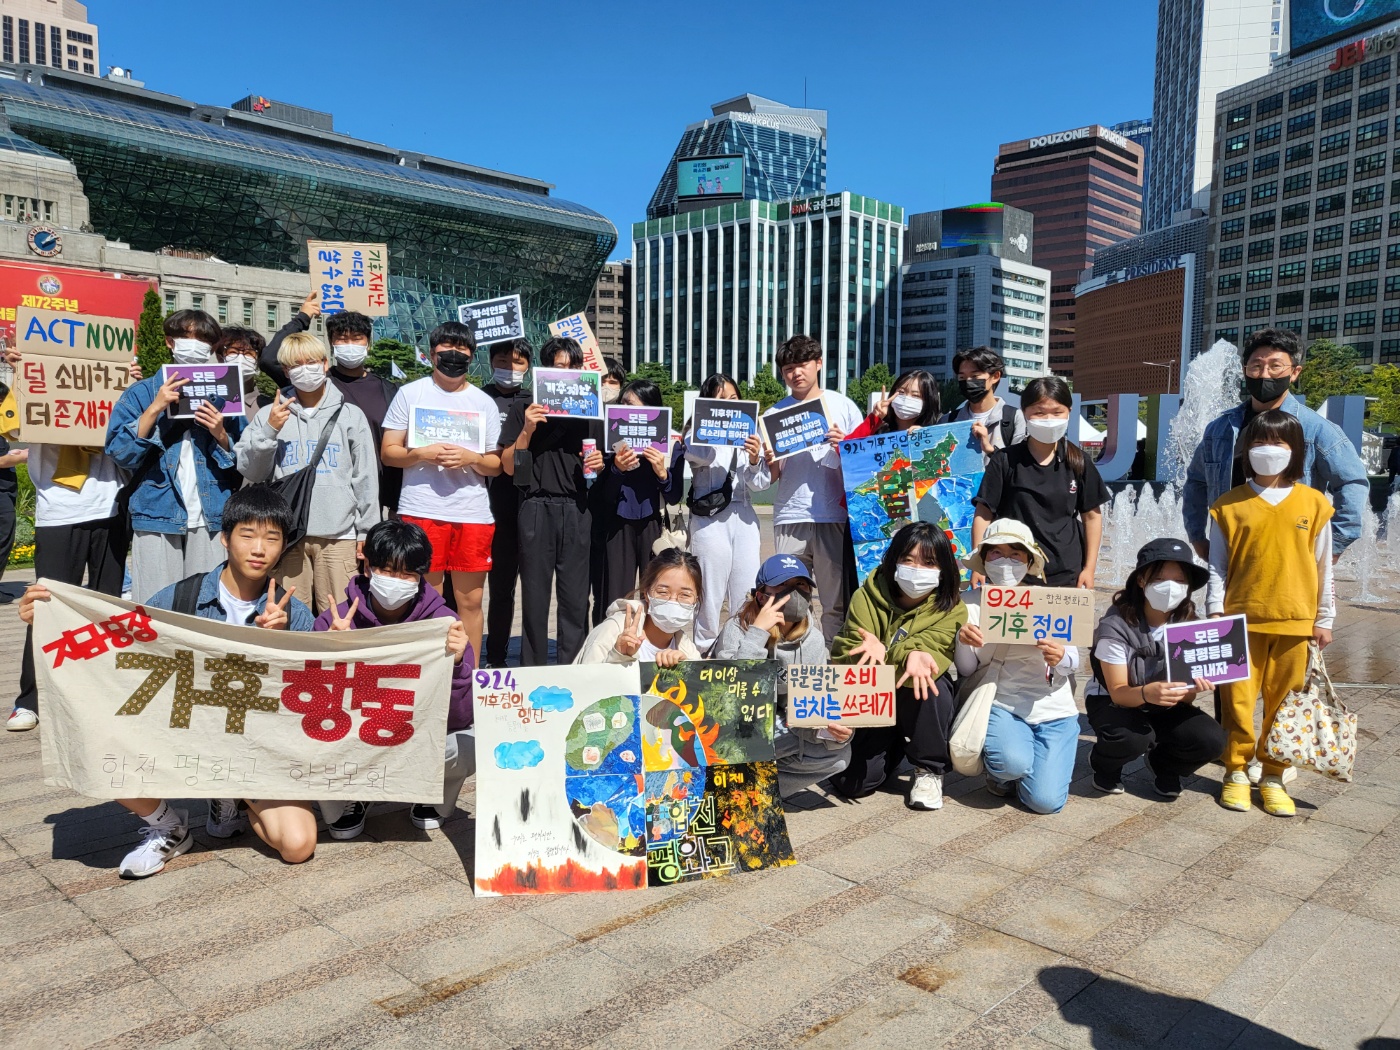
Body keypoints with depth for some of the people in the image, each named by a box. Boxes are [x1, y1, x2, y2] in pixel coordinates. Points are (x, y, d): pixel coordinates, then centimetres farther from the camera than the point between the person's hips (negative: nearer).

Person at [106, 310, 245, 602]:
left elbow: (241, 465, 11)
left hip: (212, 519, 1)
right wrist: (155, 408, -10)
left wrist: (221, 435, -7)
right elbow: (119, 453, -3)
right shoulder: (142, 393, 9)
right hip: (157, 517, -1)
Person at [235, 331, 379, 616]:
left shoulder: (351, 415, 9)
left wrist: (366, 532, 5)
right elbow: (250, 471, 5)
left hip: (339, 534, -1)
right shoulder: (270, 415, 10)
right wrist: (269, 430, -9)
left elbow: (366, 477, 8)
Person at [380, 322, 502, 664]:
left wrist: (471, 458, -9)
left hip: (473, 514, 2)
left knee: (471, 600, 4)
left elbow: (496, 466, 11)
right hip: (421, 512, -2)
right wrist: (423, 454, -13)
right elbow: (388, 452, 5)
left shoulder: (485, 403, 14)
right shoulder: (410, 393, 9)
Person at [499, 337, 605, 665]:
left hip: (577, 511, 2)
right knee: (535, 595, 4)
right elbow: (509, 467, 1)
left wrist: (599, 464, -3)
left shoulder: (590, 412, 13)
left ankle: (572, 668, 11)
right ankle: (532, 669, 13)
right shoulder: (526, 411, 6)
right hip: (537, 510, -1)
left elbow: (599, 465, 20)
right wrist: (527, 430, -12)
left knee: (575, 597, 2)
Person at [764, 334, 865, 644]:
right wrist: (770, 463, -12)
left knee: (836, 604, 2)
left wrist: (845, 446, -12)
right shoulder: (775, 413, 10)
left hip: (834, 517, -1)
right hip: (790, 517, 1)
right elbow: (772, 477, 11)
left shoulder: (843, 406, 7)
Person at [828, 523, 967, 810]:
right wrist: (905, 657, -39)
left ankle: (929, 770, -10)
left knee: (930, 685, -34)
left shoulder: (951, 610, -10)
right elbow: (847, 657, -21)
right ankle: (895, 749, 17)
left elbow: (932, 658, -26)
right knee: (851, 783, -17)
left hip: (922, 704, 0)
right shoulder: (867, 597, -11)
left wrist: (885, 653, -47)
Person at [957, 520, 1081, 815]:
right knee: (1012, 763, -32)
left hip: (1053, 710, 1)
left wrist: (1061, 658, -23)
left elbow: (1073, 662, 2)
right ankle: (1000, 770, 8)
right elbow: (967, 670, 2)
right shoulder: (973, 606, 1)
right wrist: (963, 641, -20)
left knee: (1045, 801, -14)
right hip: (1001, 704, -1)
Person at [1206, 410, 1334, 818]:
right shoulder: (1229, 505, 1)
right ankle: (1237, 773, 17)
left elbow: (1322, 567, 8)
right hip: (1241, 619, -1)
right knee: (1238, 700, 3)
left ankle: (1273, 777, 20)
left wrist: (1323, 619, 8)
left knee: (1283, 702, 8)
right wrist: (1215, 613, -4)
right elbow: (1218, 566, 3)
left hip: (1293, 622, 1)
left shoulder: (1313, 503, 3)